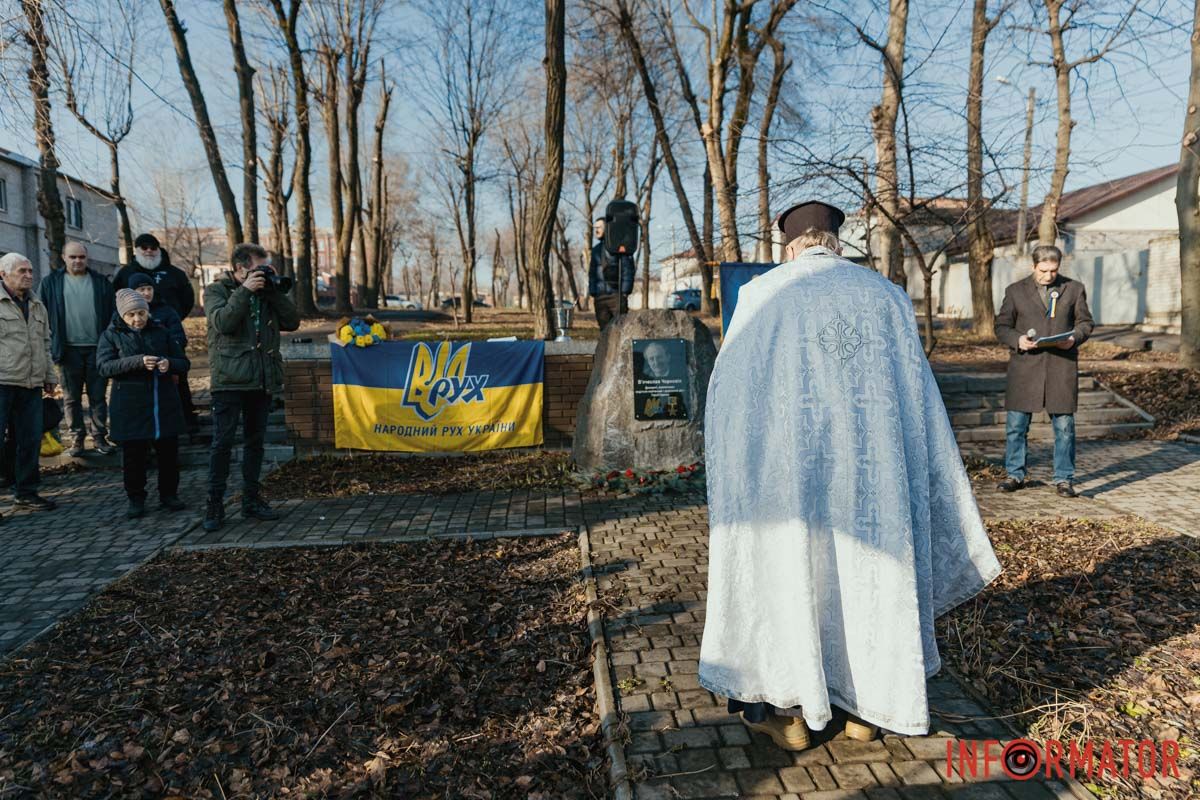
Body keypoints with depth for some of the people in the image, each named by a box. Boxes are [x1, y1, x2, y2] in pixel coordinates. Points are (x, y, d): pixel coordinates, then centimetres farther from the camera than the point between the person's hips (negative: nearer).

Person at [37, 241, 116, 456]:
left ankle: (100, 436, 11)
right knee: (71, 398, 6)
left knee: (98, 396, 4)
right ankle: (77, 437, 15)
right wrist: (51, 343, -2)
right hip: (68, 349, 0)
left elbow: (113, 313, 7)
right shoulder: (51, 282, 5)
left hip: (97, 347, 0)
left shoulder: (101, 282, 8)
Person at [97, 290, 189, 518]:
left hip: (165, 404, 2)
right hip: (131, 407, -2)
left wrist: (169, 364, -13)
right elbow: (105, 366, -11)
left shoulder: (161, 332, 10)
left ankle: (169, 495, 22)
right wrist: (138, 361, -24)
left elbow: (183, 363, 10)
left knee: (169, 452, 7)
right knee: (133, 455, 4)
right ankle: (136, 500, 18)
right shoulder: (111, 335, 4)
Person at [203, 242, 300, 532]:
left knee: (255, 442, 11)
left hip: (262, 380, 5)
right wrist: (244, 291, -17)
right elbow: (222, 322, -18)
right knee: (222, 443, -4)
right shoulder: (216, 290, 1)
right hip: (230, 380, -5)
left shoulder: (266, 292, 13)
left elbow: (292, 321, 3)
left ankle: (251, 499, 20)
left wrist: (274, 291, -4)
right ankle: (214, 505, 4)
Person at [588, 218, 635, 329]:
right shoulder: (596, 249, 18)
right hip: (600, 296, 5)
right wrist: (592, 293, 10)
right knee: (604, 329, 3)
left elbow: (628, 270, -4)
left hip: (617, 295, -5)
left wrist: (625, 292, -10)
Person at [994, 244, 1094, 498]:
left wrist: (1074, 337, -9)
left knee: (1064, 425, 2)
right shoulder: (1015, 291, 8)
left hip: (1061, 365, 0)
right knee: (1016, 424, 3)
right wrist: (1017, 339, -14)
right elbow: (1001, 326, 6)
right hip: (1025, 365, 0)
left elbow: (1085, 322, 13)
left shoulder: (1074, 289, 10)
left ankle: (1064, 479, 13)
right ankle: (1015, 475, 16)